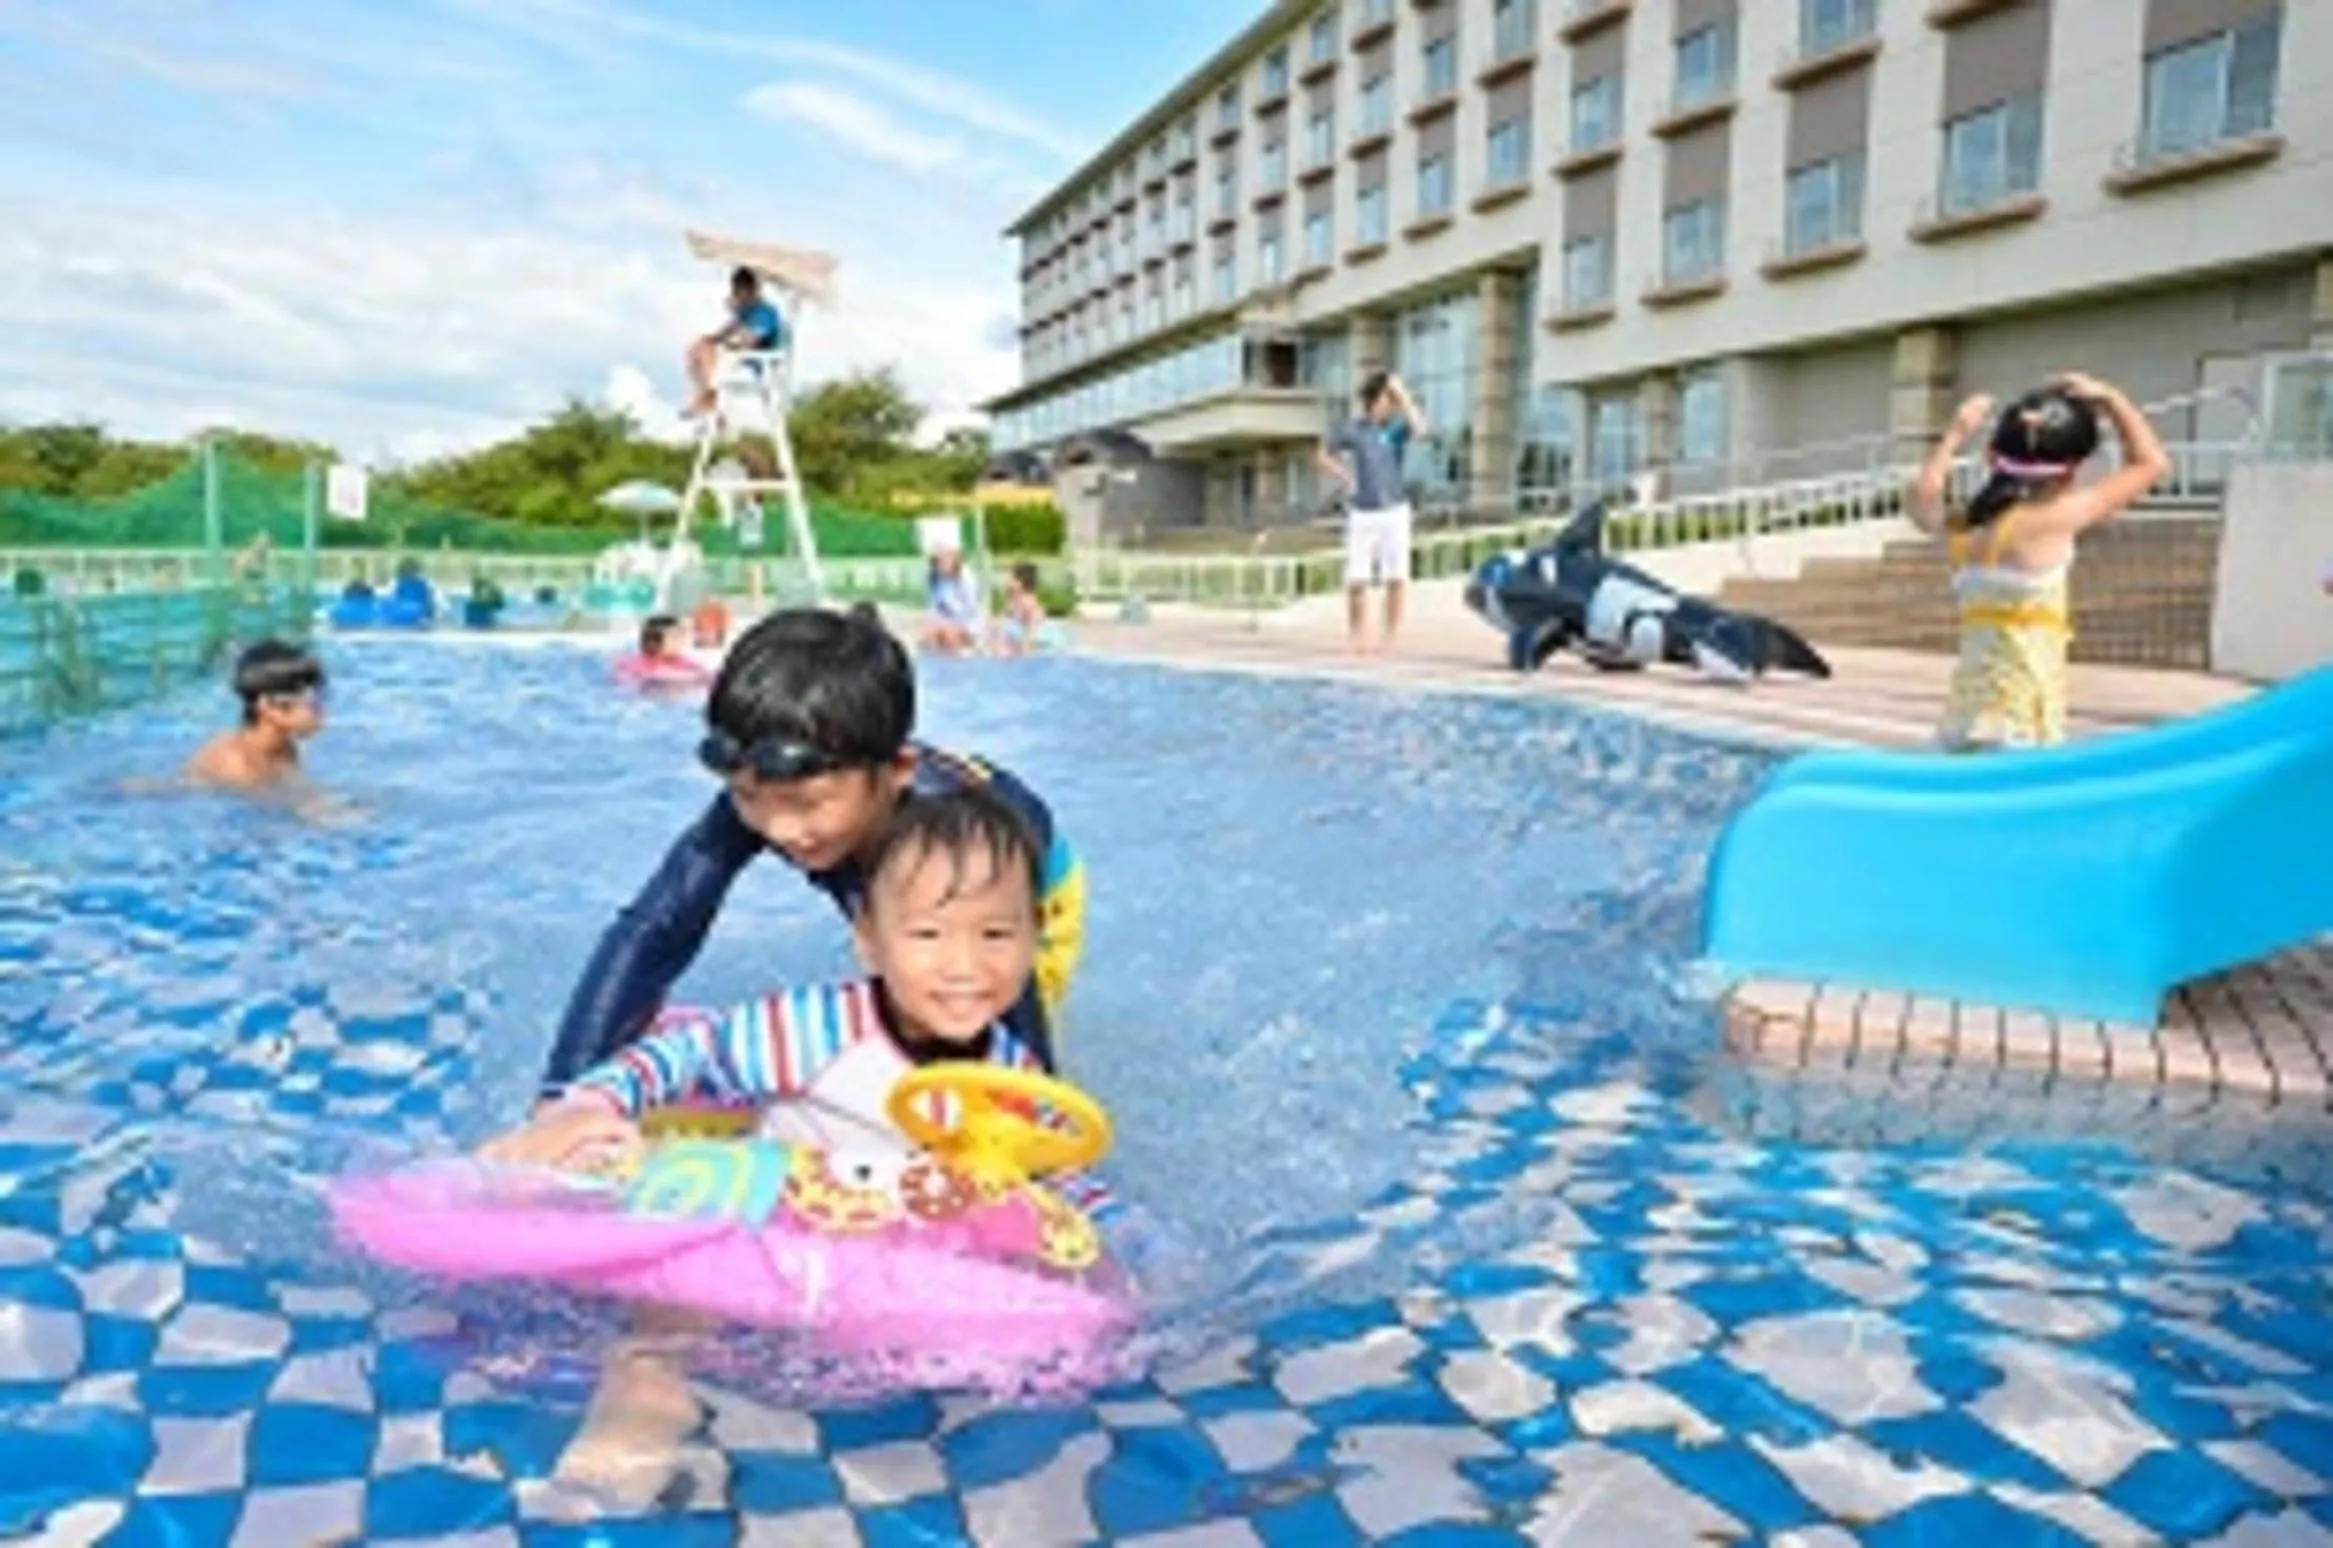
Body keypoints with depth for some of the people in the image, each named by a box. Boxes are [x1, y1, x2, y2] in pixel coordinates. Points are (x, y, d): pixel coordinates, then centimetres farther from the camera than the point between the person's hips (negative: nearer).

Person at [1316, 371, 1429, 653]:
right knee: (1357, 580, -2)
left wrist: (1403, 396, -23)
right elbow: (1322, 455, 9)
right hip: (1362, 513, -1)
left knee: (1396, 578, 0)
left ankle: (1389, 637, 10)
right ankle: (1358, 636, 10)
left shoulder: (1397, 426, -1)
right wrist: (1345, 477, -1)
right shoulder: (1351, 429, -2)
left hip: (1394, 511, 1)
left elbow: (1419, 428, -23)